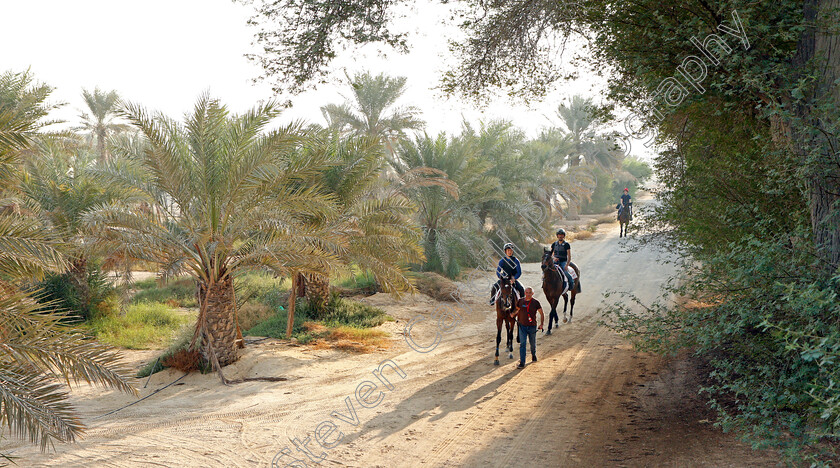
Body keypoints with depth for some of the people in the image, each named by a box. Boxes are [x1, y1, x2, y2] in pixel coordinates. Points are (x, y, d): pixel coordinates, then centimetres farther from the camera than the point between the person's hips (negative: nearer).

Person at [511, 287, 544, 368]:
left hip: (532, 326, 0)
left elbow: (541, 314, 1)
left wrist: (541, 324, -10)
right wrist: (513, 314, -8)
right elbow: (517, 310, 14)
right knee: (522, 344, -8)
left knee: (533, 343, 16)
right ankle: (522, 363, -8)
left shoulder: (536, 303, -6)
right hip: (522, 326, 0)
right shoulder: (520, 301, 0)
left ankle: (533, 355, 46)